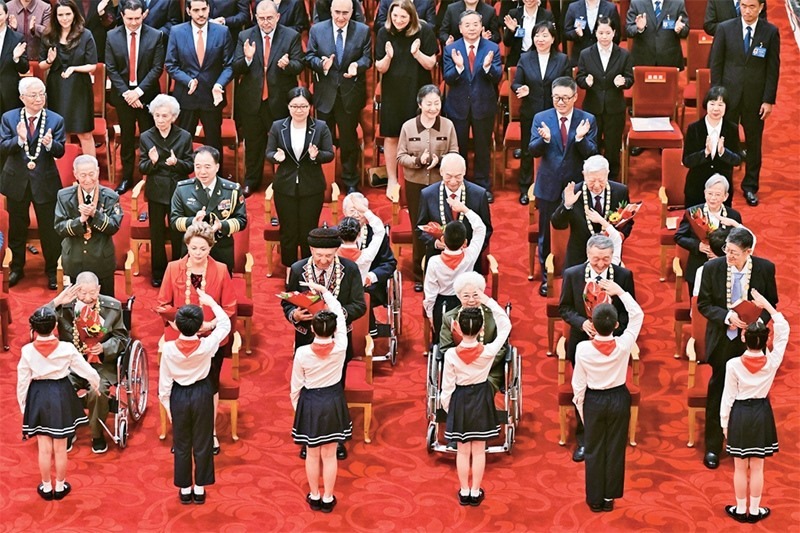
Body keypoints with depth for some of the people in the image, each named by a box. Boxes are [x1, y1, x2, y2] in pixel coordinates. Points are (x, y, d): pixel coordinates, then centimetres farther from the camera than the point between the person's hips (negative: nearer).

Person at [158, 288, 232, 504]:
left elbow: (164, 382, -10)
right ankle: (199, 489, 22)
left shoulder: (168, 348, -19)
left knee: (182, 445, 15)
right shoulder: (206, 345, -20)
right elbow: (225, 324, -1)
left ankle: (185, 490, 24)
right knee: (202, 444, 14)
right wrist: (211, 302, 10)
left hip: (179, 396, 0)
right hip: (202, 394, 0)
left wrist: (167, 405, 5)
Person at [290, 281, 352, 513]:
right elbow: (339, 313, -3)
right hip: (333, 402, 1)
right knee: (329, 454, 11)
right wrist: (323, 290, 6)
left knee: (312, 454, 15)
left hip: (310, 403, -1)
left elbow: (296, 386, -8)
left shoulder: (302, 353, -21)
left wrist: (296, 406, 11)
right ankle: (328, 499, 20)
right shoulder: (340, 347, -18)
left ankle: (314, 497, 27)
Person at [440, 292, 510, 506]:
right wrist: (488, 301, -7)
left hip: (460, 400, 0)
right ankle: (475, 492, 19)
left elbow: (447, 386, -10)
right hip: (481, 399, 0)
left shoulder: (451, 354, -20)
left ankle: (464, 492, 21)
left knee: (463, 450, 12)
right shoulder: (488, 351, -20)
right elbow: (505, 326, -6)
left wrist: (446, 407, 6)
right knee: (479, 450, 11)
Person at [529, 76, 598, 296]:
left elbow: (591, 154, -10)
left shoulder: (587, 120, -4)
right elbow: (533, 151, -10)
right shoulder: (541, 118, -2)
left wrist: (580, 138, -30)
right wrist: (544, 138, -30)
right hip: (549, 186, 1)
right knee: (546, 234, 11)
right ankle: (546, 277, 25)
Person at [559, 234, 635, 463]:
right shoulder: (572, 275, -8)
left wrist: (616, 323, -22)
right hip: (582, 342, 1)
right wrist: (582, 322, -20)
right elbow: (564, 308, -2)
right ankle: (583, 441, 25)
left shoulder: (624, 275, -10)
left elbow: (630, 310, -2)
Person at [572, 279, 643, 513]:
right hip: (619, 399, 1)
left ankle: (595, 499, 20)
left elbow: (579, 383, -9)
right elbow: (637, 315, -4)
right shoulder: (624, 345, -20)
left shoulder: (583, 349, -21)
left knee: (594, 450, 12)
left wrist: (581, 410, 6)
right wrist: (619, 292, -3)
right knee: (615, 449, 13)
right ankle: (609, 498, 22)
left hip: (594, 401, -1)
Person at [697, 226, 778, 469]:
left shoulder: (765, 268, -12)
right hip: (722, 339, 0)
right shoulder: (712, 268, -14)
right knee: (718, 392, 9)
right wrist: (727, 316, -24)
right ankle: (713, 447, 22)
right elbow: (703, 305, -6)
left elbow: (771, 303, 0)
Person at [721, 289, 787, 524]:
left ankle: (740, 509, 19)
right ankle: (755, 510, 18)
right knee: (757, 468, 10)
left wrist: (724, 423, 4)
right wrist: (766, 305, 2)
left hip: (739, 414, -1)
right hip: (762, 413, 1)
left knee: (740, 468, 10)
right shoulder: (772, 361, -13)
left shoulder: (734, 364, -17)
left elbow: (728, 396, -9)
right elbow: (783, 329, 0)